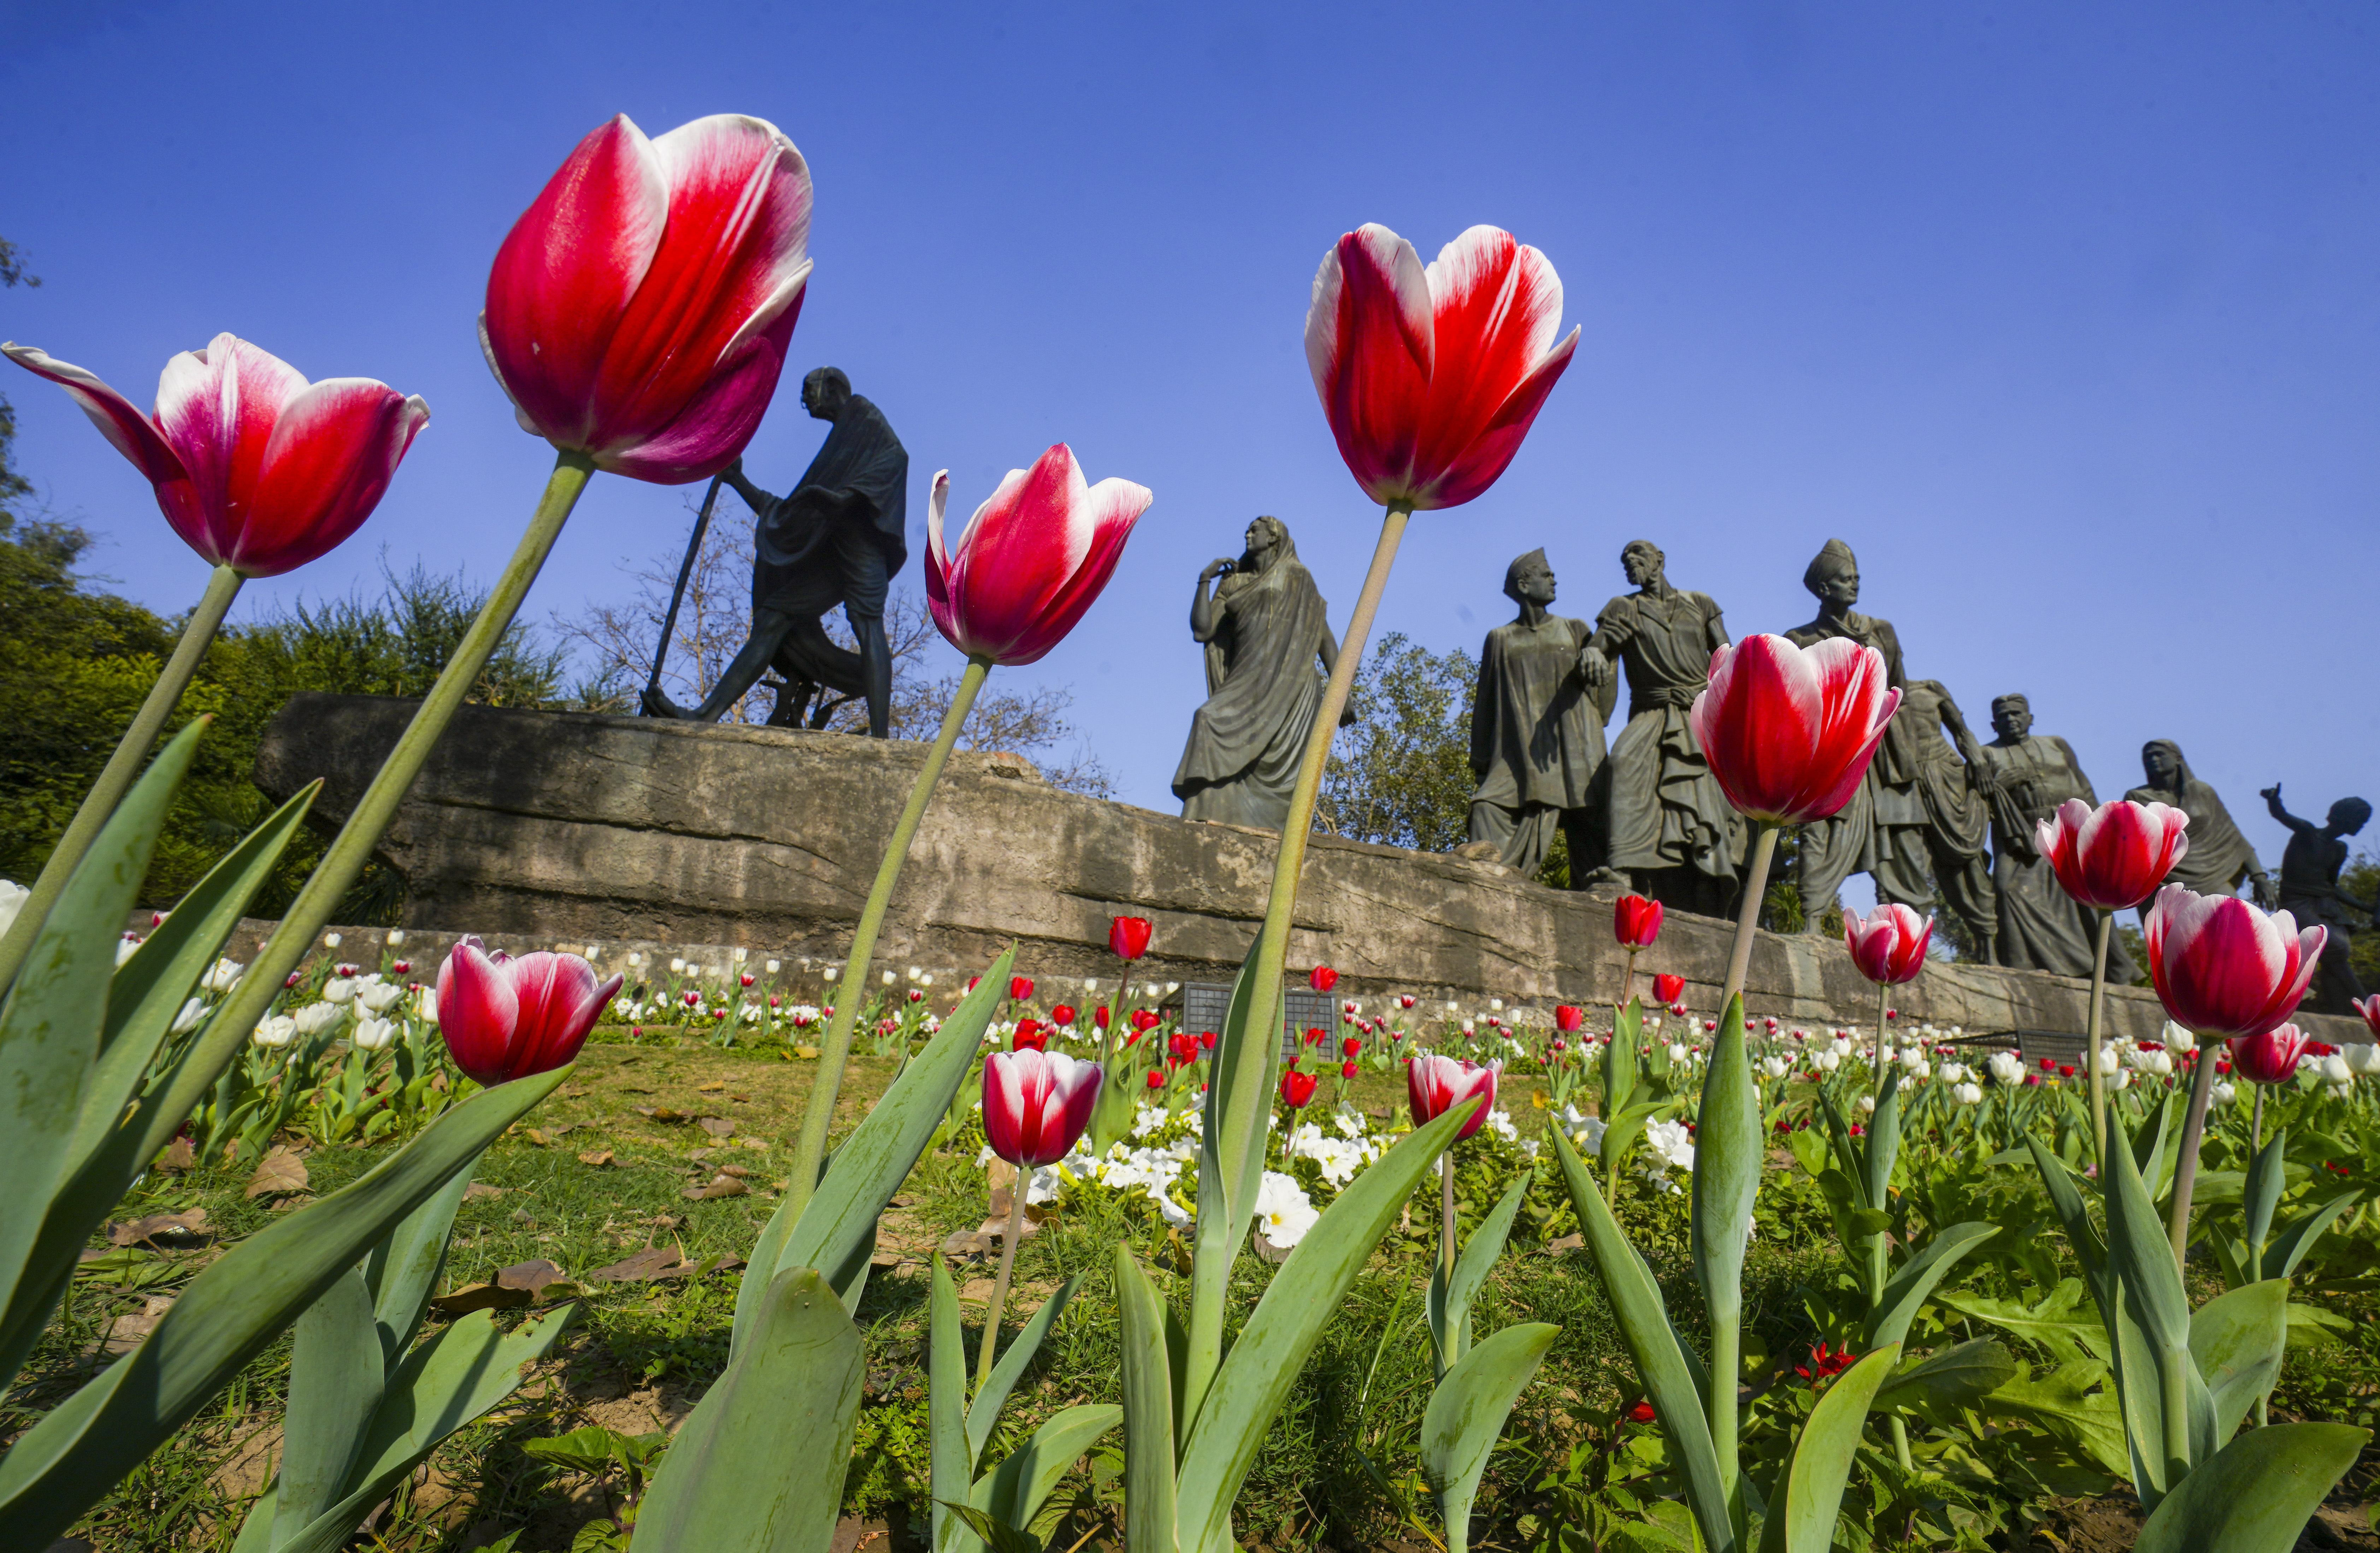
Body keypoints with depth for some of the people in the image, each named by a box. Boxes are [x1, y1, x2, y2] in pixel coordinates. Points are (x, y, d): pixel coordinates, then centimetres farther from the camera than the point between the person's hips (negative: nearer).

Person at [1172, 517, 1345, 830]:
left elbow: (1325, 636, 9)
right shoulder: (1234, 583, 23)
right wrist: (1204, 581, 11)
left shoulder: (1297, 577, 14)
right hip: (1247, 682, 4)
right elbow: (1202, 632, 13)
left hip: (1287, 679, -4)